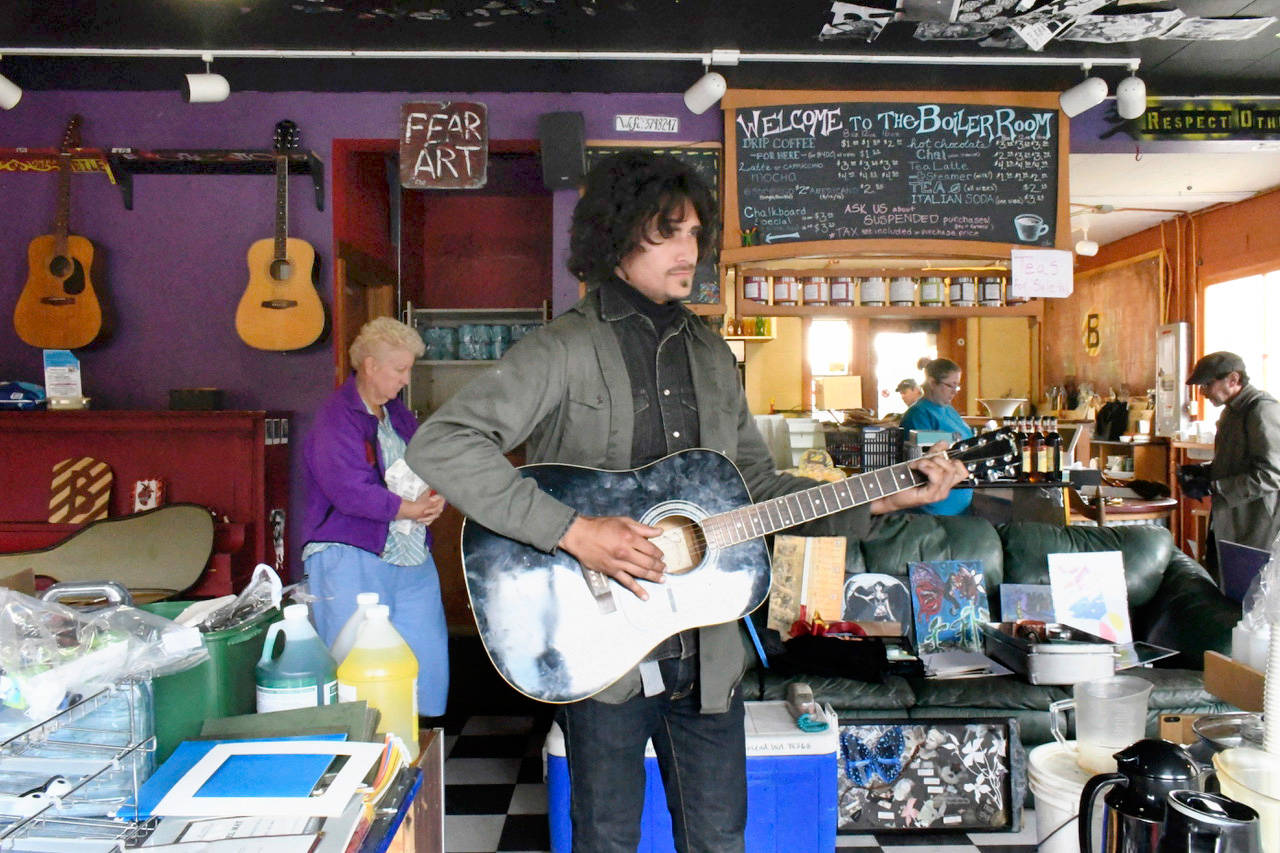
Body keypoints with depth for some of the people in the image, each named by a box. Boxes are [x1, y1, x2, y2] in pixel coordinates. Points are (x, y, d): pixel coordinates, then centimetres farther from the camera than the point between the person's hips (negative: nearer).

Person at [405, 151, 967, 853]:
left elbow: (759, 488, 14)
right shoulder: (564, 350, -10)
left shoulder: (711, 356, 11)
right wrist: (570, 530, -25)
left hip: (708, 650, 5)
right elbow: (439, 444, -20)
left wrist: (878, 503, 3)